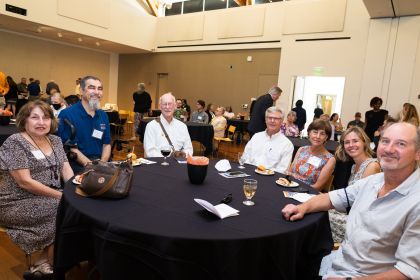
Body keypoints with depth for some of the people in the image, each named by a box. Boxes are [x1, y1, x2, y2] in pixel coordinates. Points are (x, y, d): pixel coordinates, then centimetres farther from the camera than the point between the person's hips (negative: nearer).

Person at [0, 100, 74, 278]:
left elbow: (66, 170, 4)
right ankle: (46, 264, 0)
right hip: (20, 203, -7)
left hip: (51, 198, 7)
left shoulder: (55, 141, 9)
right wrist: (62, 195, -23)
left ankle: (44, 262, -3)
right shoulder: (15, 143, -13)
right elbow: (25, 182, -20)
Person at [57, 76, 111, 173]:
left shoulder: (103, 115, 11)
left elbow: (107, 144, 12)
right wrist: (91, 165, -16)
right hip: (77, 165, -5)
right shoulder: (67, 114, -5)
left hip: (101, 163, 5)